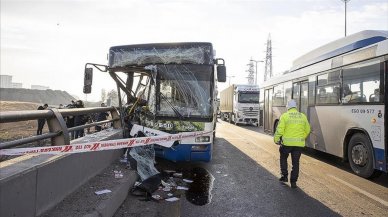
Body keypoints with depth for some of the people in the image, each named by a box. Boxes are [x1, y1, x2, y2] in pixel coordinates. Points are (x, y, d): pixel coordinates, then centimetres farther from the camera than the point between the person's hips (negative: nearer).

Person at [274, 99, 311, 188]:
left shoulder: (285, 116, -5)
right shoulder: (303, 116, 6)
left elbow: (280, 129, -11)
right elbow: (307, 130, 11)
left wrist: (276, 139, 1)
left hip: (287, 142, -2)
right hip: (299, 144, 3)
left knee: (283, 158, 22)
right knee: (295, 162, 11)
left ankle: (284, 176, 20)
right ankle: (293, 182, 13)